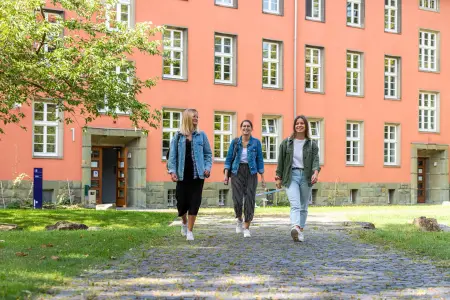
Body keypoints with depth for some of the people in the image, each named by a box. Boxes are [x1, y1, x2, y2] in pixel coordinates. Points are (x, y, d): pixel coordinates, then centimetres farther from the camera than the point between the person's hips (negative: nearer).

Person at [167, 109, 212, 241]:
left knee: (194, 202, -3)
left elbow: (208, 153, 8)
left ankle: (189, 230, 7)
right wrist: (172, 171, -8)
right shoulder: (178, 136, 3)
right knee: (182, 201, 4)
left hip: (197, 174, 0)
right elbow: (172, 155, 2)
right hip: (183, 174, 0)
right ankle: (184, 222, 35)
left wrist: (208, 167, -6)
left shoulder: (201, 135, 5)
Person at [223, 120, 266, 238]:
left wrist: (262, 177, 1)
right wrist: (226, 175, -2)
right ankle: (239, 219, 24)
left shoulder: (256, 143, 4)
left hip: (251, 173, 0)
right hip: (237, 172, 0)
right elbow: (229, 159, 7)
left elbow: (260, 160, 5)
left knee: (250, 200, -5)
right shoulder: (235, 142, 6)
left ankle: (247, 228, 5)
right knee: (237, 200, -7)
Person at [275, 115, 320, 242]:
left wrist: (316, 172, -24)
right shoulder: (286, 143, 8)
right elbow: (281, 161, 9)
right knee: (295, 204, -19)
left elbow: (315, 160, -5)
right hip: (291, 176, -2)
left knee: (303, 206, 8)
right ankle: (295, 228, -39)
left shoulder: (312, 144, 8)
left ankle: (301, 231, 18)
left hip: (306, 176, 2)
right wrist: (279, 177, 6)